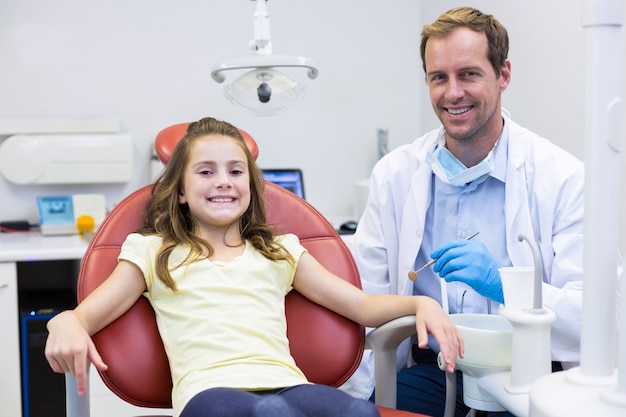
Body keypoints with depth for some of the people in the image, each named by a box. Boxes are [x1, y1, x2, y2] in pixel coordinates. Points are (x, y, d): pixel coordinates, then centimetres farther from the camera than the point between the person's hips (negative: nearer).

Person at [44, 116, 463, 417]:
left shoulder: (278, 252, 28)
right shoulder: (157, 253, 22)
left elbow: (362, 306, 24)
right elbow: (87, 315, 13)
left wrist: (420, 302, 4)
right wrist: (66, 325, -13)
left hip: (284, 383, 3)